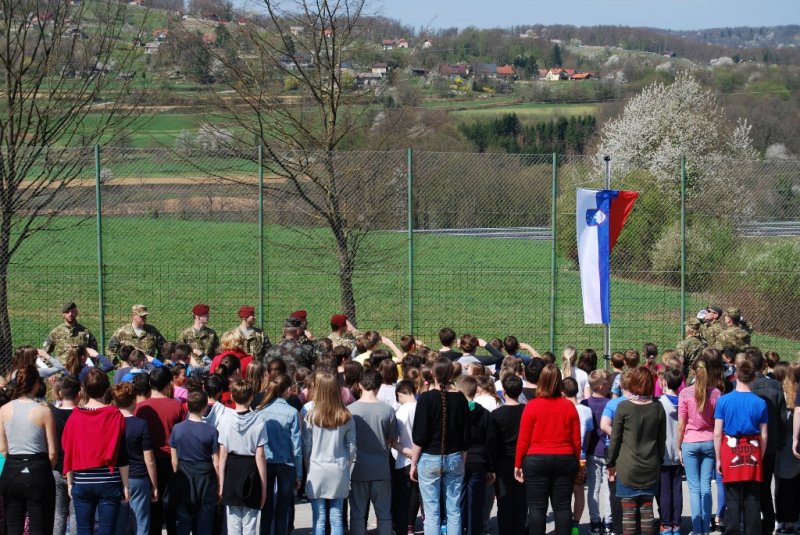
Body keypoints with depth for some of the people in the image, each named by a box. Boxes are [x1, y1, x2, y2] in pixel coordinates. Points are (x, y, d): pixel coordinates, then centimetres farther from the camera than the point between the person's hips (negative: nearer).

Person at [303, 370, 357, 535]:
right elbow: (351, 446, 3)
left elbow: (306, 446, -4)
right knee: (336, 518, 7)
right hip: (339, 471, 2)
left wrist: (307, 466, 9)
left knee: (319, 519, 2)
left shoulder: (310, 414, -10)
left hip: (316, 470, -2)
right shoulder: (346, 417, -3)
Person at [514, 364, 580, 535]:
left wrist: (517, 465, 4)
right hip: (565, 460, 2)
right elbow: (576, 440, 4)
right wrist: (576, 462, 17)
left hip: (536, 461, -2)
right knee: (562, 507, 5)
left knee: (537, 507, 1)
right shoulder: (568, 406, 0)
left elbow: (523, 440, -6)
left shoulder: (532, 406, -8)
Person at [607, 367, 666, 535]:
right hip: (650, 468, 3)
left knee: (629, 510, 1)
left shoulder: (624, 407, -10)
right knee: (647, 510, 8)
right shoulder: (657, 408, -1)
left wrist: (611, 464, 5)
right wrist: (659, 461, 20)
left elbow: (615, 438, -5)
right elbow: (662, 439, 8)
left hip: (627, 467, -3)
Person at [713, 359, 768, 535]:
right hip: (752, 453, 1)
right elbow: (763, 436, 1)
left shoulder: (724, 400, -5)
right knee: (752, 499, 6)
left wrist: (718, 459, 4)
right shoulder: (760, 403, -3)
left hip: (730, 453, -1)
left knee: (732, 500, 3)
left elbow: (717, 433, -4)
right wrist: (760, 458, 14)